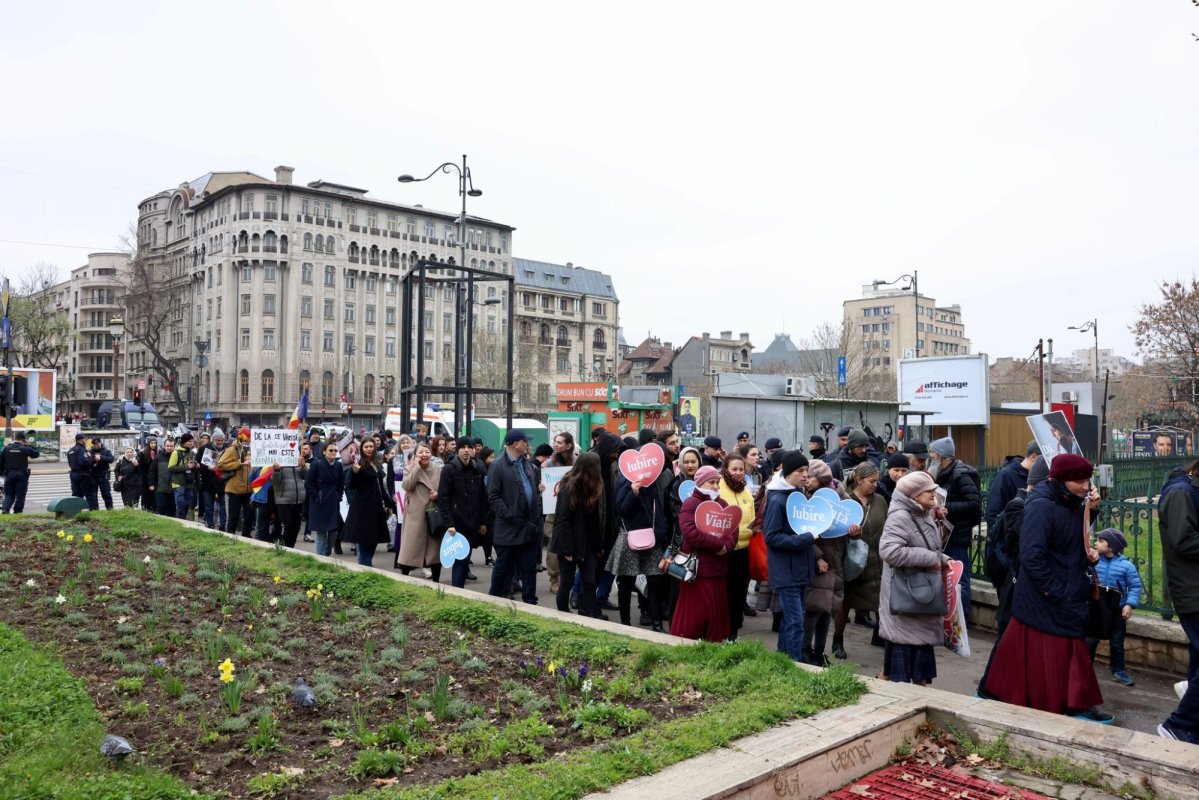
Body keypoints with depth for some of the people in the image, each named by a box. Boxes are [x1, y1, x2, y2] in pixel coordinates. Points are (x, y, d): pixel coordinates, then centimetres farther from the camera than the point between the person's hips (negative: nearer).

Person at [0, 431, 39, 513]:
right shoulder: (25, 449, -8)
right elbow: (36, 454, 1)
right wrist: (29, 446, 6)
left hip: (9, 474, 3)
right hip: (21, 475, -3)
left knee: (9, 494, 12)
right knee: (20, 495, 4)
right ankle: (17, 511, 5)